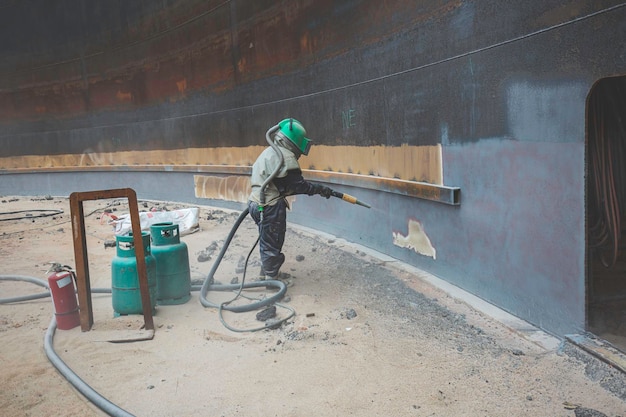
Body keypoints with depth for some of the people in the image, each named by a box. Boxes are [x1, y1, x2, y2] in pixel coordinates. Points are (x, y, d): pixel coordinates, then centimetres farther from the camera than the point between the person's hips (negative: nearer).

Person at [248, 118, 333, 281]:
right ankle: (272, 279, 12)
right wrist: (320, 189, -5)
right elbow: (298, 184, -16)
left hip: (259, 203, 10)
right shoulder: (284, 155, -15)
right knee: (272, 243, 1)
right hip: (271, 207, -10)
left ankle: (266, 273, 35)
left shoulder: (269, 152, 17)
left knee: (267, 241, 22)